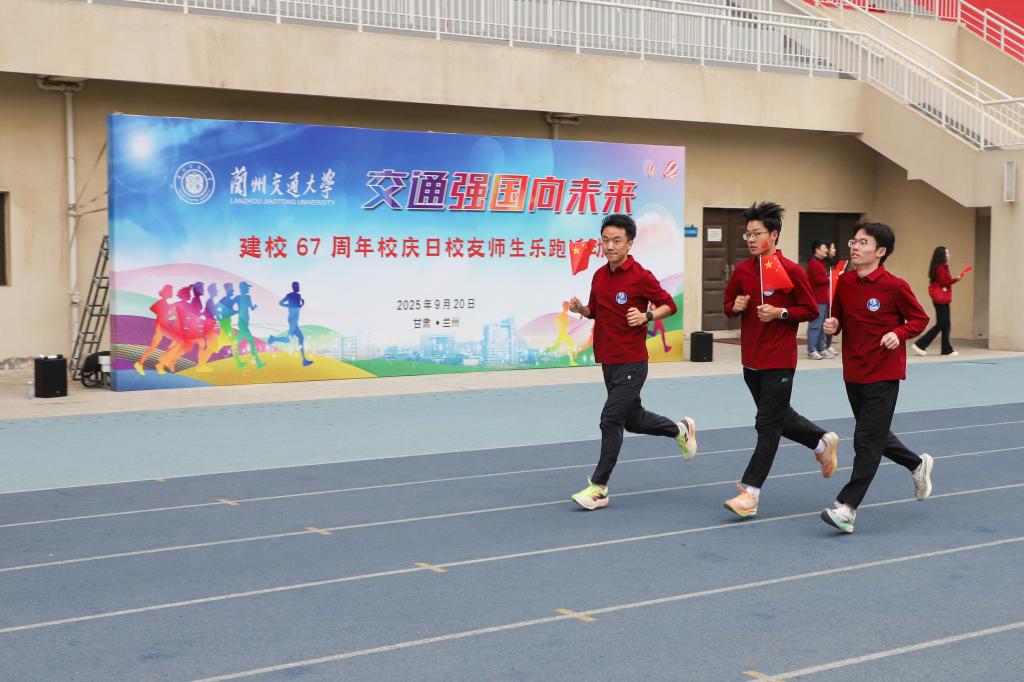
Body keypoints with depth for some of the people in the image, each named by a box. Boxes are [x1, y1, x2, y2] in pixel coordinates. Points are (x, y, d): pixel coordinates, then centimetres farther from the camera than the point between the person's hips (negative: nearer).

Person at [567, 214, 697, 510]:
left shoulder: (640, 276, -13)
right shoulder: (599, 275, 7)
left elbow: (669, 305, -5)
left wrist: (646, 316, -22)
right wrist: (581, 309, -2)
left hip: (631, 363, -8)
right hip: (608, 361, 8)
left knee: (611, 420, -11)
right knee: (633, 420, 18)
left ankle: (598, 487, -2)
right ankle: (680, 429, 44)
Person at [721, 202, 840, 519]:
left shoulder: (791, 271, -10)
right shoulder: (742, 270, 5)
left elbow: (811, 310, -7)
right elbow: (728, 305, 16)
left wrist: (780, 312, -20)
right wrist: (736, 306, -6)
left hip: (779, 361, -7)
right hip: (751, 360, 7)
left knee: (767, 426, -5)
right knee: (779, 418, 19)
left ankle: (750, 492, -3)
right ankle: (823, 442, 43)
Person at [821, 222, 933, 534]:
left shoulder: (894, 286, -14)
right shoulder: (844, 282, 1)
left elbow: (919, 319, -3)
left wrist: (899, 333, -20)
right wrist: (833, 325, -8)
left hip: (883, 375, -7)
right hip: (853, 373, 7)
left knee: (867, 441, -7)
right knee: (874, 435, 20)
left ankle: (847, 506, -3)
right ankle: (917, 464, 45)